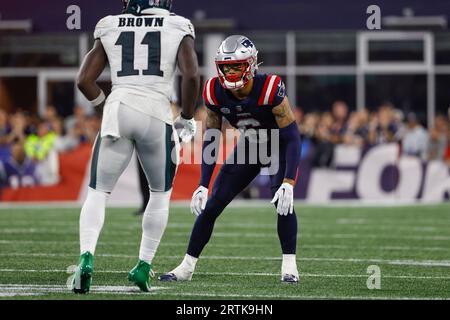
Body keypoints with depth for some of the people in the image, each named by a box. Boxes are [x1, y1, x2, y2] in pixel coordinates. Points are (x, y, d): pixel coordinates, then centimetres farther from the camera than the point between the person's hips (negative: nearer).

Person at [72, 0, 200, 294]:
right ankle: (144, 266, 15)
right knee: (160, 193, 20)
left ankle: (87, 256, -16)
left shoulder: (110, 29, 13)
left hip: (117, 110, 1)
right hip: (156, 115, -1)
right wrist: (186, 119, 7)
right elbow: (191, 76, -6)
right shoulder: (178, 29, 7)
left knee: (98, 192, 7)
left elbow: (85, 80, 10)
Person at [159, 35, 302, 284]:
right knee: (211, 205, -2)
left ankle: (289, 266, -16)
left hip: (280, 148, -4)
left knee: (283, 200, -28)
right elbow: (211, 141, -9)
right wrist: (203, 185, -13)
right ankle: (187, 267, 8)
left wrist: (288, 183, -39)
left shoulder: (269, 90, -34)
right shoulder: (215, 93, -20)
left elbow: (292, 138, -30)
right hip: (247, 148, 4)